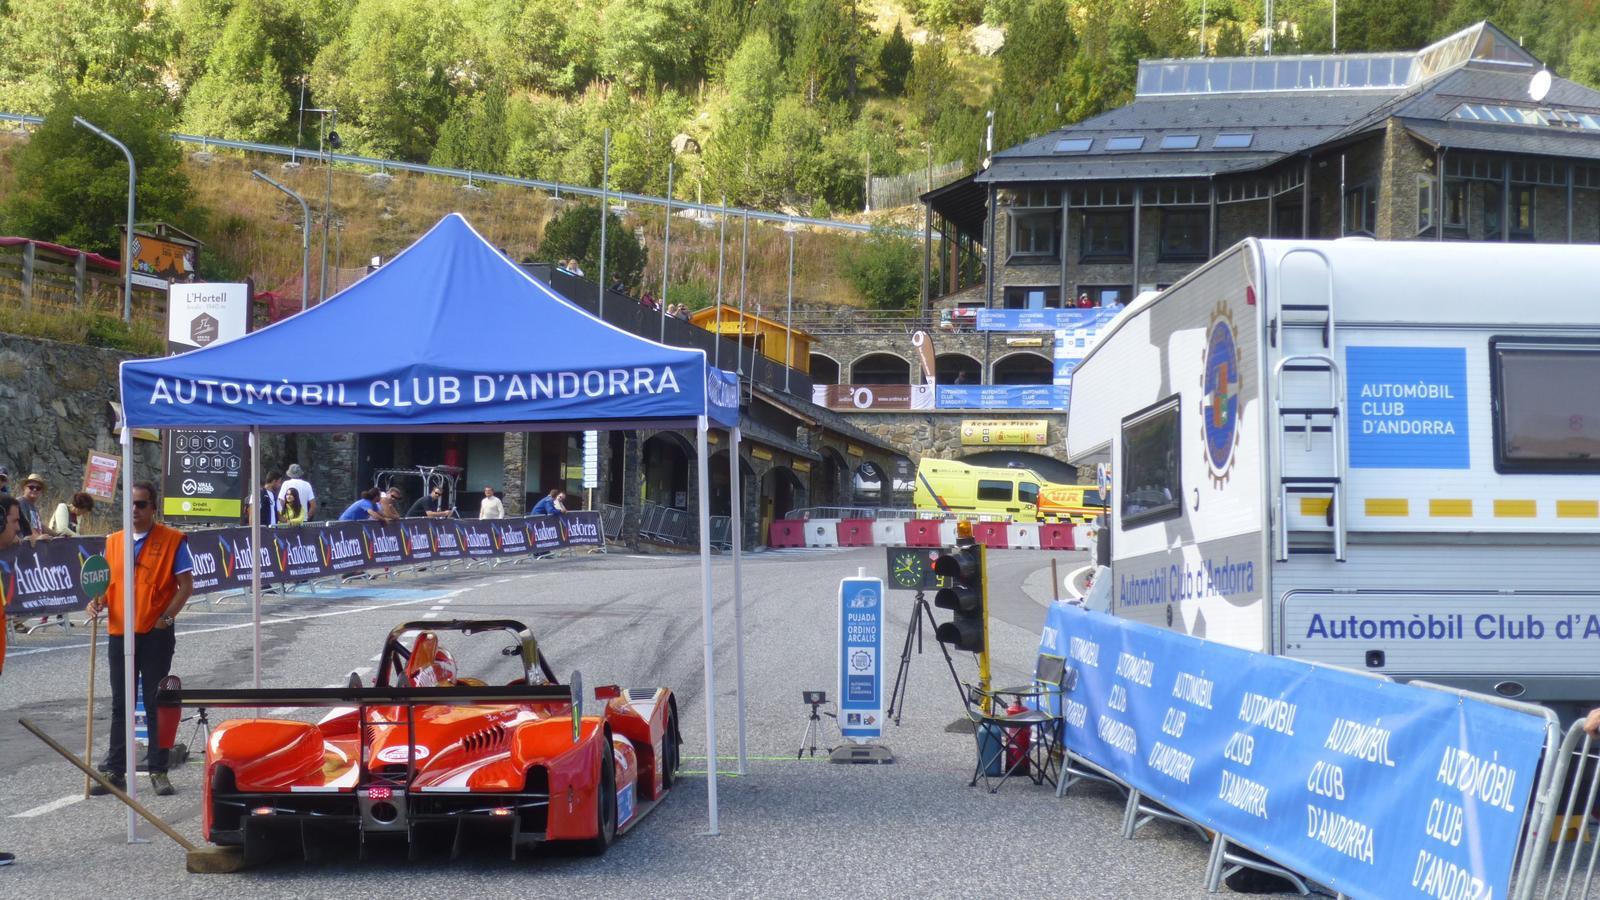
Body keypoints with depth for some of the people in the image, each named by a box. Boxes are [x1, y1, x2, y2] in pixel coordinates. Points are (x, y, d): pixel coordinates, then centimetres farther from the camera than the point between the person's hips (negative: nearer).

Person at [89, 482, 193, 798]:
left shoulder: (172, 540, -4)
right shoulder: (112, 541, 10)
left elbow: (186, 585, -4)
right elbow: (108, 582, 16)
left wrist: (166, 618, -14)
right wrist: (99, 601, -6)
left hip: (156, 635, -4)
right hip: (119, 633, 4)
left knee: (156, 704, 3)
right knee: (120, 705, 9)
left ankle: (158, 771, 11)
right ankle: (115, 771, 15)